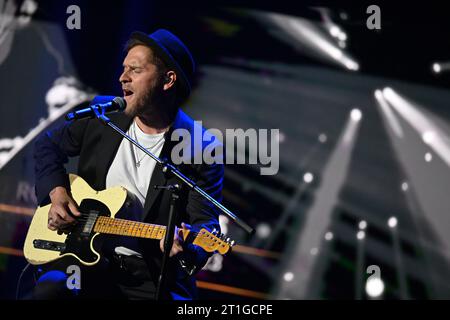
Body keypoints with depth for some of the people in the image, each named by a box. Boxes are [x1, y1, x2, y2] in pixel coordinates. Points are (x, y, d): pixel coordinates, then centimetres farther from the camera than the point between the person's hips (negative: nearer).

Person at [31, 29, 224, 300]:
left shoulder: (202, 149, -8)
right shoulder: (103, 121, 5)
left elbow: (205, 221, -11)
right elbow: (48, 145, 20)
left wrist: (185, 247, -34)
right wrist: (57, 193, 3)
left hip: (153, 274, -2)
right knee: (49, 290, -27)